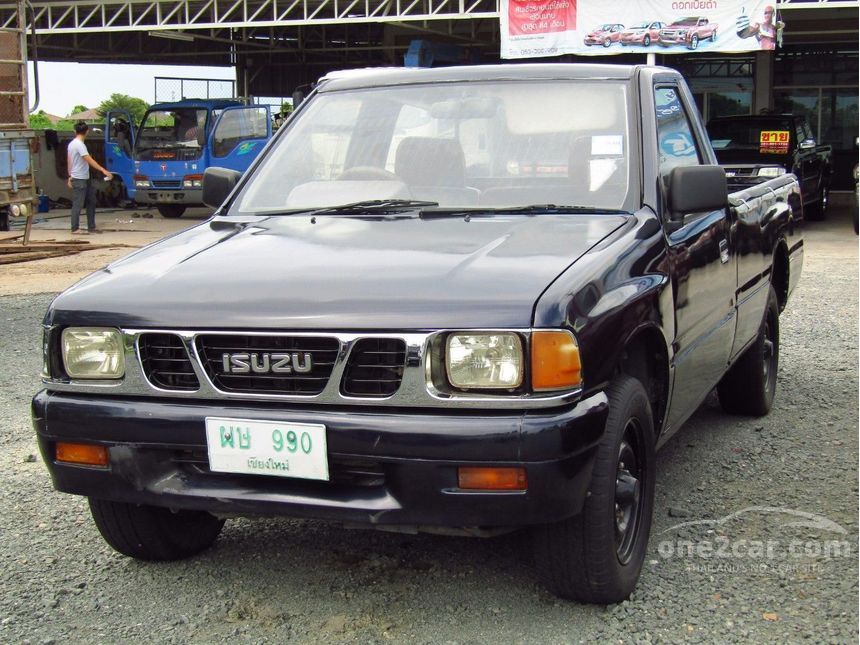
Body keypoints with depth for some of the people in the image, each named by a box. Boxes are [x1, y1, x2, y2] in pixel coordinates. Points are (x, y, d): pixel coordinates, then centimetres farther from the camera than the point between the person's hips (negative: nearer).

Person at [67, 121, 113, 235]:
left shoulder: (71, 144, 12)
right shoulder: (80, 144, -17)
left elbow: (68, 160, 18)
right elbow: (89, 160, -25)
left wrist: (70, 176, 23)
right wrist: (103, 170, -28)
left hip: (85, 179, 10)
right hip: (80, 179, -10)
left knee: (91, 202, 12)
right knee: (78, 204, -4)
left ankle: (91, 227, 14)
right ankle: (75, 229, 1)